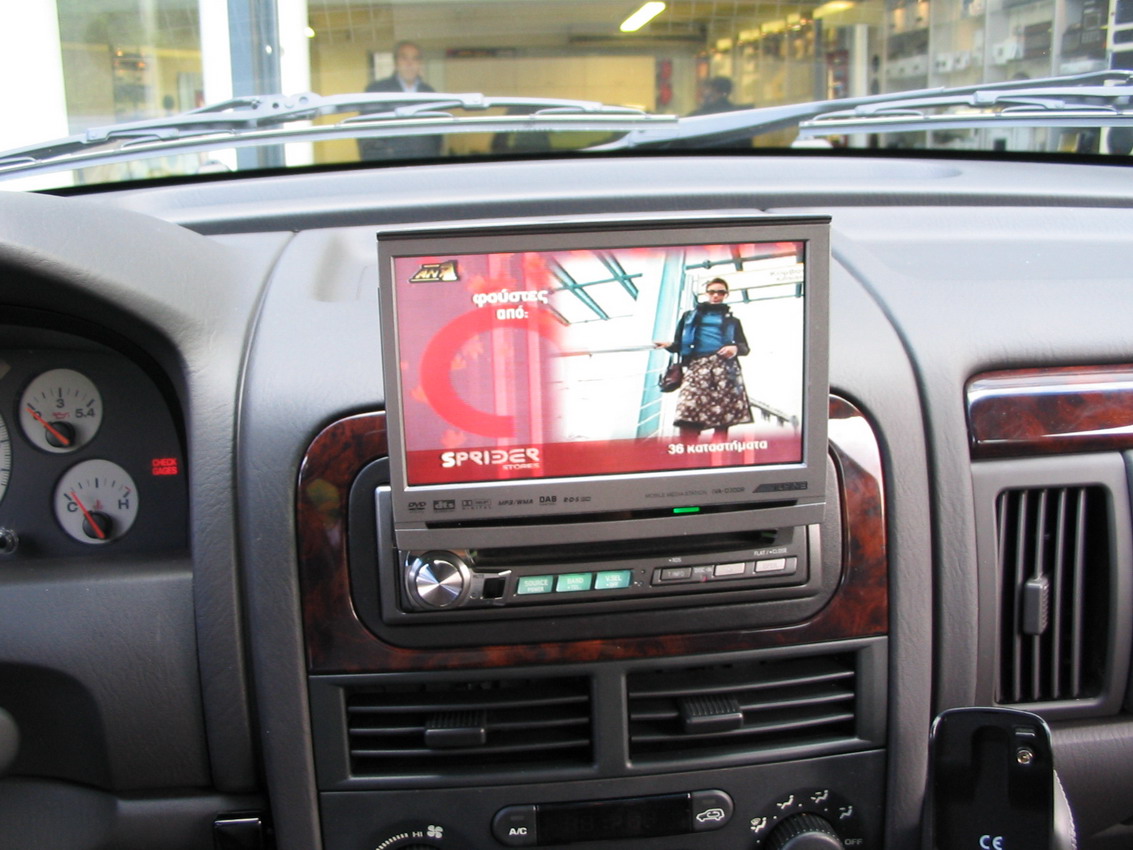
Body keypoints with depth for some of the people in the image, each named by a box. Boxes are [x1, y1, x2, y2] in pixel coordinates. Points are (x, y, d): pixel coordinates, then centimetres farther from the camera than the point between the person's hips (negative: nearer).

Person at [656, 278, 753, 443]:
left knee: (722, 421, -12)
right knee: (688, 419, -21)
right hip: (697, 366, -1)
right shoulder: (691, 317, 25)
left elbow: (745, 347, 18)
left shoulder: (732, 321, 25)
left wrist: (735, 348, -5)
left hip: (725, 367, 1)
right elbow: (681, 344, 21)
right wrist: (669, 346, -2)